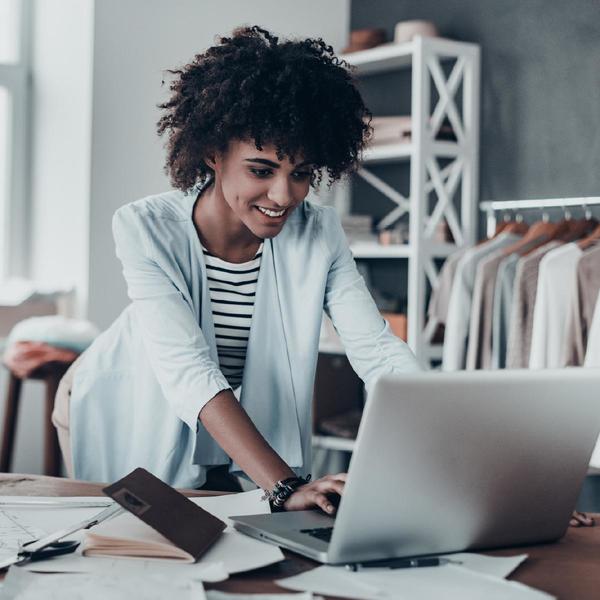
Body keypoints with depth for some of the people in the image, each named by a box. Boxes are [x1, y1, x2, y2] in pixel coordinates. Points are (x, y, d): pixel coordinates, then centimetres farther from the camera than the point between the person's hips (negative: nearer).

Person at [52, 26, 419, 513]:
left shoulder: (319, 236, -17)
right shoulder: (147, 230, -28)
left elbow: (379, 352, -23)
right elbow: (189, 372, -38)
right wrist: (286, 487, -49)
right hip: (131, 419, -2)